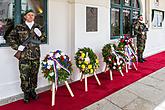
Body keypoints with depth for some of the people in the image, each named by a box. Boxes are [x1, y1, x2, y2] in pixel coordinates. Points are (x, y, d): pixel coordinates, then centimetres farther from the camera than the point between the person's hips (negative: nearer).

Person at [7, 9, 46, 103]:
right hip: (24, 56, -2)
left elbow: (43, 40, 14)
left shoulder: (38, 27, 10)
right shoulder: (19, 27, 2)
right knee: (24, 75, -1)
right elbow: (10, 37, 6)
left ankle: (32, 91, 28)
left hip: (36, 55, 3)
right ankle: (26, 93, 15)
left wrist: (40, 35, -7)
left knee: (34, 74, 11)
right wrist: (17, 47, -4)